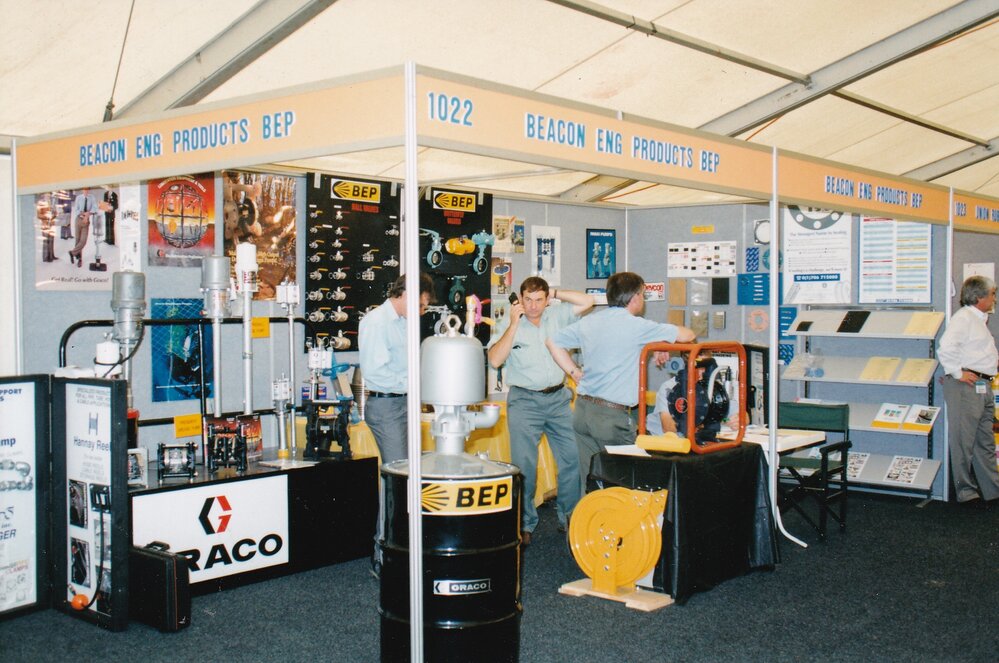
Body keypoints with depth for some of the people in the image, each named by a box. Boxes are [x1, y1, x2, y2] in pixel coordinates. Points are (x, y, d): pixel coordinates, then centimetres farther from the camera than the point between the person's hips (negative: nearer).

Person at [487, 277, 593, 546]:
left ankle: (569, 517, 18)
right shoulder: (509, 324, -2)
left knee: (573, 458, 3)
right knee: (524, 465, -2)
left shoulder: (557, 315, 6)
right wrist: (514, 323, -14)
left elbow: (587, 301, 2)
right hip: (524, 401, -3)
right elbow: (495, 360, -13)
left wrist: (555, 293, 0)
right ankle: (524, 523, 9)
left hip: (558, 398, 3)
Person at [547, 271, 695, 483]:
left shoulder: (588, 322, 9)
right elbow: (687, 335, -2)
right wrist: (662, 345, 17)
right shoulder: (636, 326, -10)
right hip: (613, 415, -7)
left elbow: (554, 343, 20)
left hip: (583, 409, 7)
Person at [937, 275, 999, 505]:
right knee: (964, 441, -3)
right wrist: (958, 373, -20)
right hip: (966, 386, -10)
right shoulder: (963, 318, -12)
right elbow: (945, 348, -25)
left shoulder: (979, 320, 21)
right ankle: (965, 491, 3)